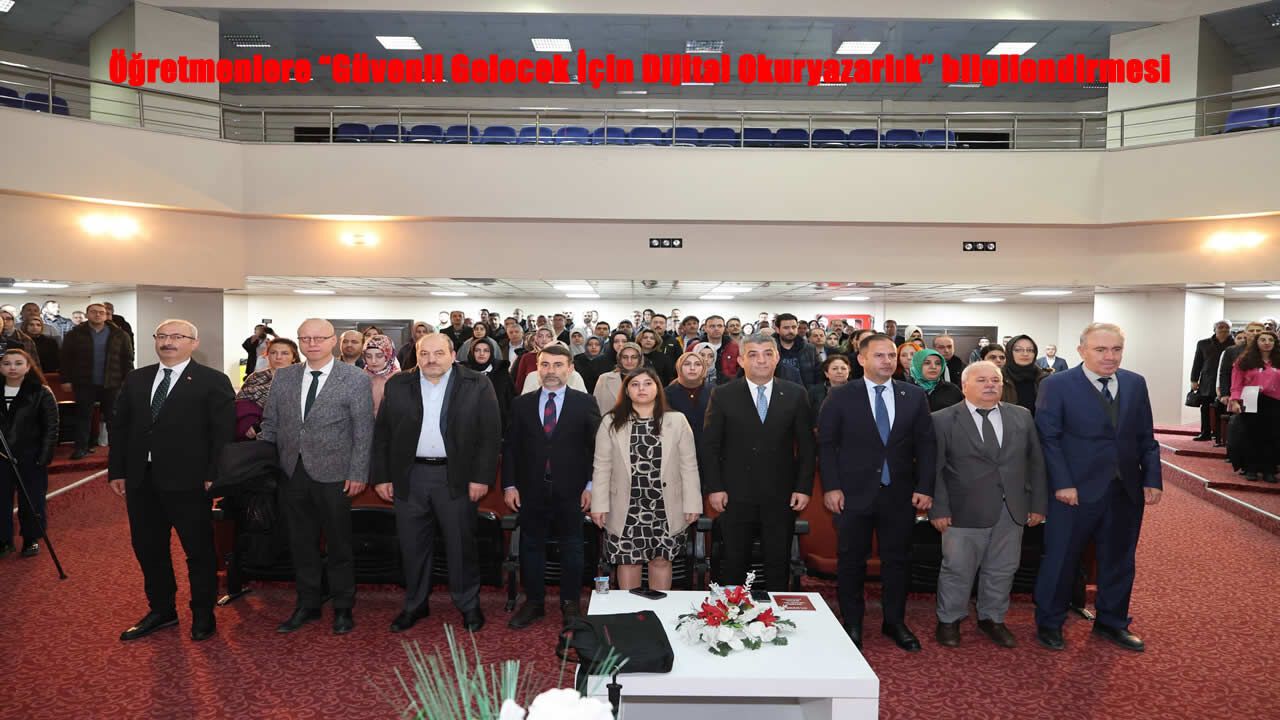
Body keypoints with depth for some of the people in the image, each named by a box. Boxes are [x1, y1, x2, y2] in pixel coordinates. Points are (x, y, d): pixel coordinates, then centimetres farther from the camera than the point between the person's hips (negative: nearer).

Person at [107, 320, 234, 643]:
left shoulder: (213, 382, -6)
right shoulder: (136, 379, 11)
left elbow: (224, 432, -9)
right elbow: (119, 427, 13)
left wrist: (213, 476, -13)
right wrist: (117, 471, 8)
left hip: (188, 481, -5)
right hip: (141, 481, 6)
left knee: (199, 550, 6)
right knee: (148, 548, 15)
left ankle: (203, 614, 23)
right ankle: (161, 610, 33)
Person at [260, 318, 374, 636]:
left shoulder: (356, 380, -7)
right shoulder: (283, 377, 6)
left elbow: (363, 431, -7)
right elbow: (270, 424, 11)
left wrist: (358, 474, -10)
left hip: (333, 476, -4)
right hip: (292, 474, 4)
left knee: (338, 545, 8)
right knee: (301, 544, 14)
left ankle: (343, 609, 24)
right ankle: (307, 605, 30)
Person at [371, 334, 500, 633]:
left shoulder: (477, 384, -4)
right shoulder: (397, 386, 4)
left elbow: (491, 433, -5)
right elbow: (381, 434, 7)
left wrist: (482, 477, -9)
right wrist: (381, 476, 3)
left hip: (456, 477, -2)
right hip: (409, 477, 3)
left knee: (462, 544, 6)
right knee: (413, 545, 12)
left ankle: (469, 605, 23)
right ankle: (414, 605, 30)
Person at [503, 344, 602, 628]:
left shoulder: (585, 403, -1)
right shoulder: (521, 404, 5)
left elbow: (596, 447, -1)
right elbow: (510, 447, 6)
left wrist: (591, 485, -7)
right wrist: (509, 485, 0)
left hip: (570, 491, -2)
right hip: (531, 490, 2)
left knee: (571, 548, 10)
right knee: (531, 547, 10)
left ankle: (571, 603, 25)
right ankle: (534, 603, 25)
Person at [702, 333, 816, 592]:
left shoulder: (796, 395, 2)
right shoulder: (723, 395, -2)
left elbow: (806, 445, 3)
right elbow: (709, 445, -1)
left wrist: (804, 487, -3)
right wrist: (713, 487, -7)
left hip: (781, 495, 1)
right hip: (736, 495, -1)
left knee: (778, 565, 12)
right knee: (733, 564, 11)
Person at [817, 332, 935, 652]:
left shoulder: (915, 396, 3)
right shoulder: (840, 397, -3)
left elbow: (926, 445, 5)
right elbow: (826, 444, -4)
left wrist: (924, 488, -2)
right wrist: (831, 487, -10)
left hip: (900, 494, 2)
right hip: (854, 493, -2)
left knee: (896, 560, 13)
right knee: (851, 560, 9)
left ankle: (895, 622, 31)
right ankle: (852, 624, 26)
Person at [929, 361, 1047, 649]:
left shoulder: (1022, 417, 7)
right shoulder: (943, 420, -5)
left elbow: (1036, 463, 10)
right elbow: (934, 469, -7)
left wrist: (1038, 504, 6)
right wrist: (938, 508, -11)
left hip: (1012, 511, 4)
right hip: (964, 512, -4)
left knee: (1001, 570, 14)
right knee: (957, 570, 6)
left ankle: (992, 618, 33)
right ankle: (949, 621, 24)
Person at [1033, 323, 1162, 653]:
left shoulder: (1136, 384, 6)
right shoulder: (1056, 385, -10)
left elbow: (1146, 438, 9)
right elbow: (1048, 438, -11)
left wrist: (1152, 479, 2)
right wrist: (1062, 484, -15)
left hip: (1127, 491, 5)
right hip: (1076, 491, -5)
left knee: (1119, 560, 17)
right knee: (1060, 559, 7)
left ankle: (1112, 622, 36)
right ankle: (1049, 623, 24)